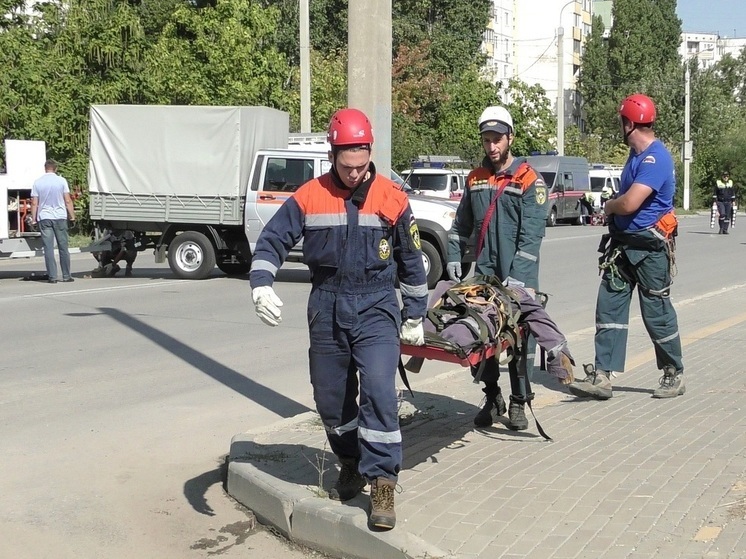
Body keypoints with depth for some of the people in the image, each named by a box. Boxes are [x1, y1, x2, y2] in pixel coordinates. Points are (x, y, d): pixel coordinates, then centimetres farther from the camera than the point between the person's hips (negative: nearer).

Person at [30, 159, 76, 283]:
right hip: (60, 217, 0)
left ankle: (52, 276, -3)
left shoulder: (37, 182, 2)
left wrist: (34, 218, 8)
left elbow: (34, 203, 2)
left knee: (48, 248, 1)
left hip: (44, 218, 0)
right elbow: (68, 201, -2)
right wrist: (72, 216, 5)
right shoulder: (61, 180, -1)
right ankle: (66, 275, 8)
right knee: (63, 247, 6)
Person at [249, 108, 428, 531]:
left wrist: (415, 316, 10)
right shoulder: (309, 197, -2)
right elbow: (272, 241, -1)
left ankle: (382, 482, -9)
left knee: (379, 391, -17)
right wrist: (262, 285, -19)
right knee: (331, 398, 12)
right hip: (326, 309, 3)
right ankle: (352, 464, 35)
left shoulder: (392, 199, -3)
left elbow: (412, 261, 6)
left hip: (375, 308, -2)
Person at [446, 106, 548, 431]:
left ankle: (518, 403, 14)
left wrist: (517, 276, -20)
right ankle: (492, 398, 19)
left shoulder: (529, 180, -5)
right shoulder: (475, 179, 11)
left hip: (519, 278, -4)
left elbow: (532, 234, -12)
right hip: (484, 274, 4)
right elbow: (461, 225, 20)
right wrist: (454, 257, 6)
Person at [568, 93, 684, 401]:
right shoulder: (636, 154, 13)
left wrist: (609, 205, -7)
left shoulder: (655, 158, -19)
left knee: (657, 313, 3)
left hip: (649, 248, -9)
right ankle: (601, 376, 3)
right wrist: (615, 206, 4)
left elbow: (629, 203, -26)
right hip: (623, 244, 9)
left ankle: (674, 376, 20)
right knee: (609, 306, 2)